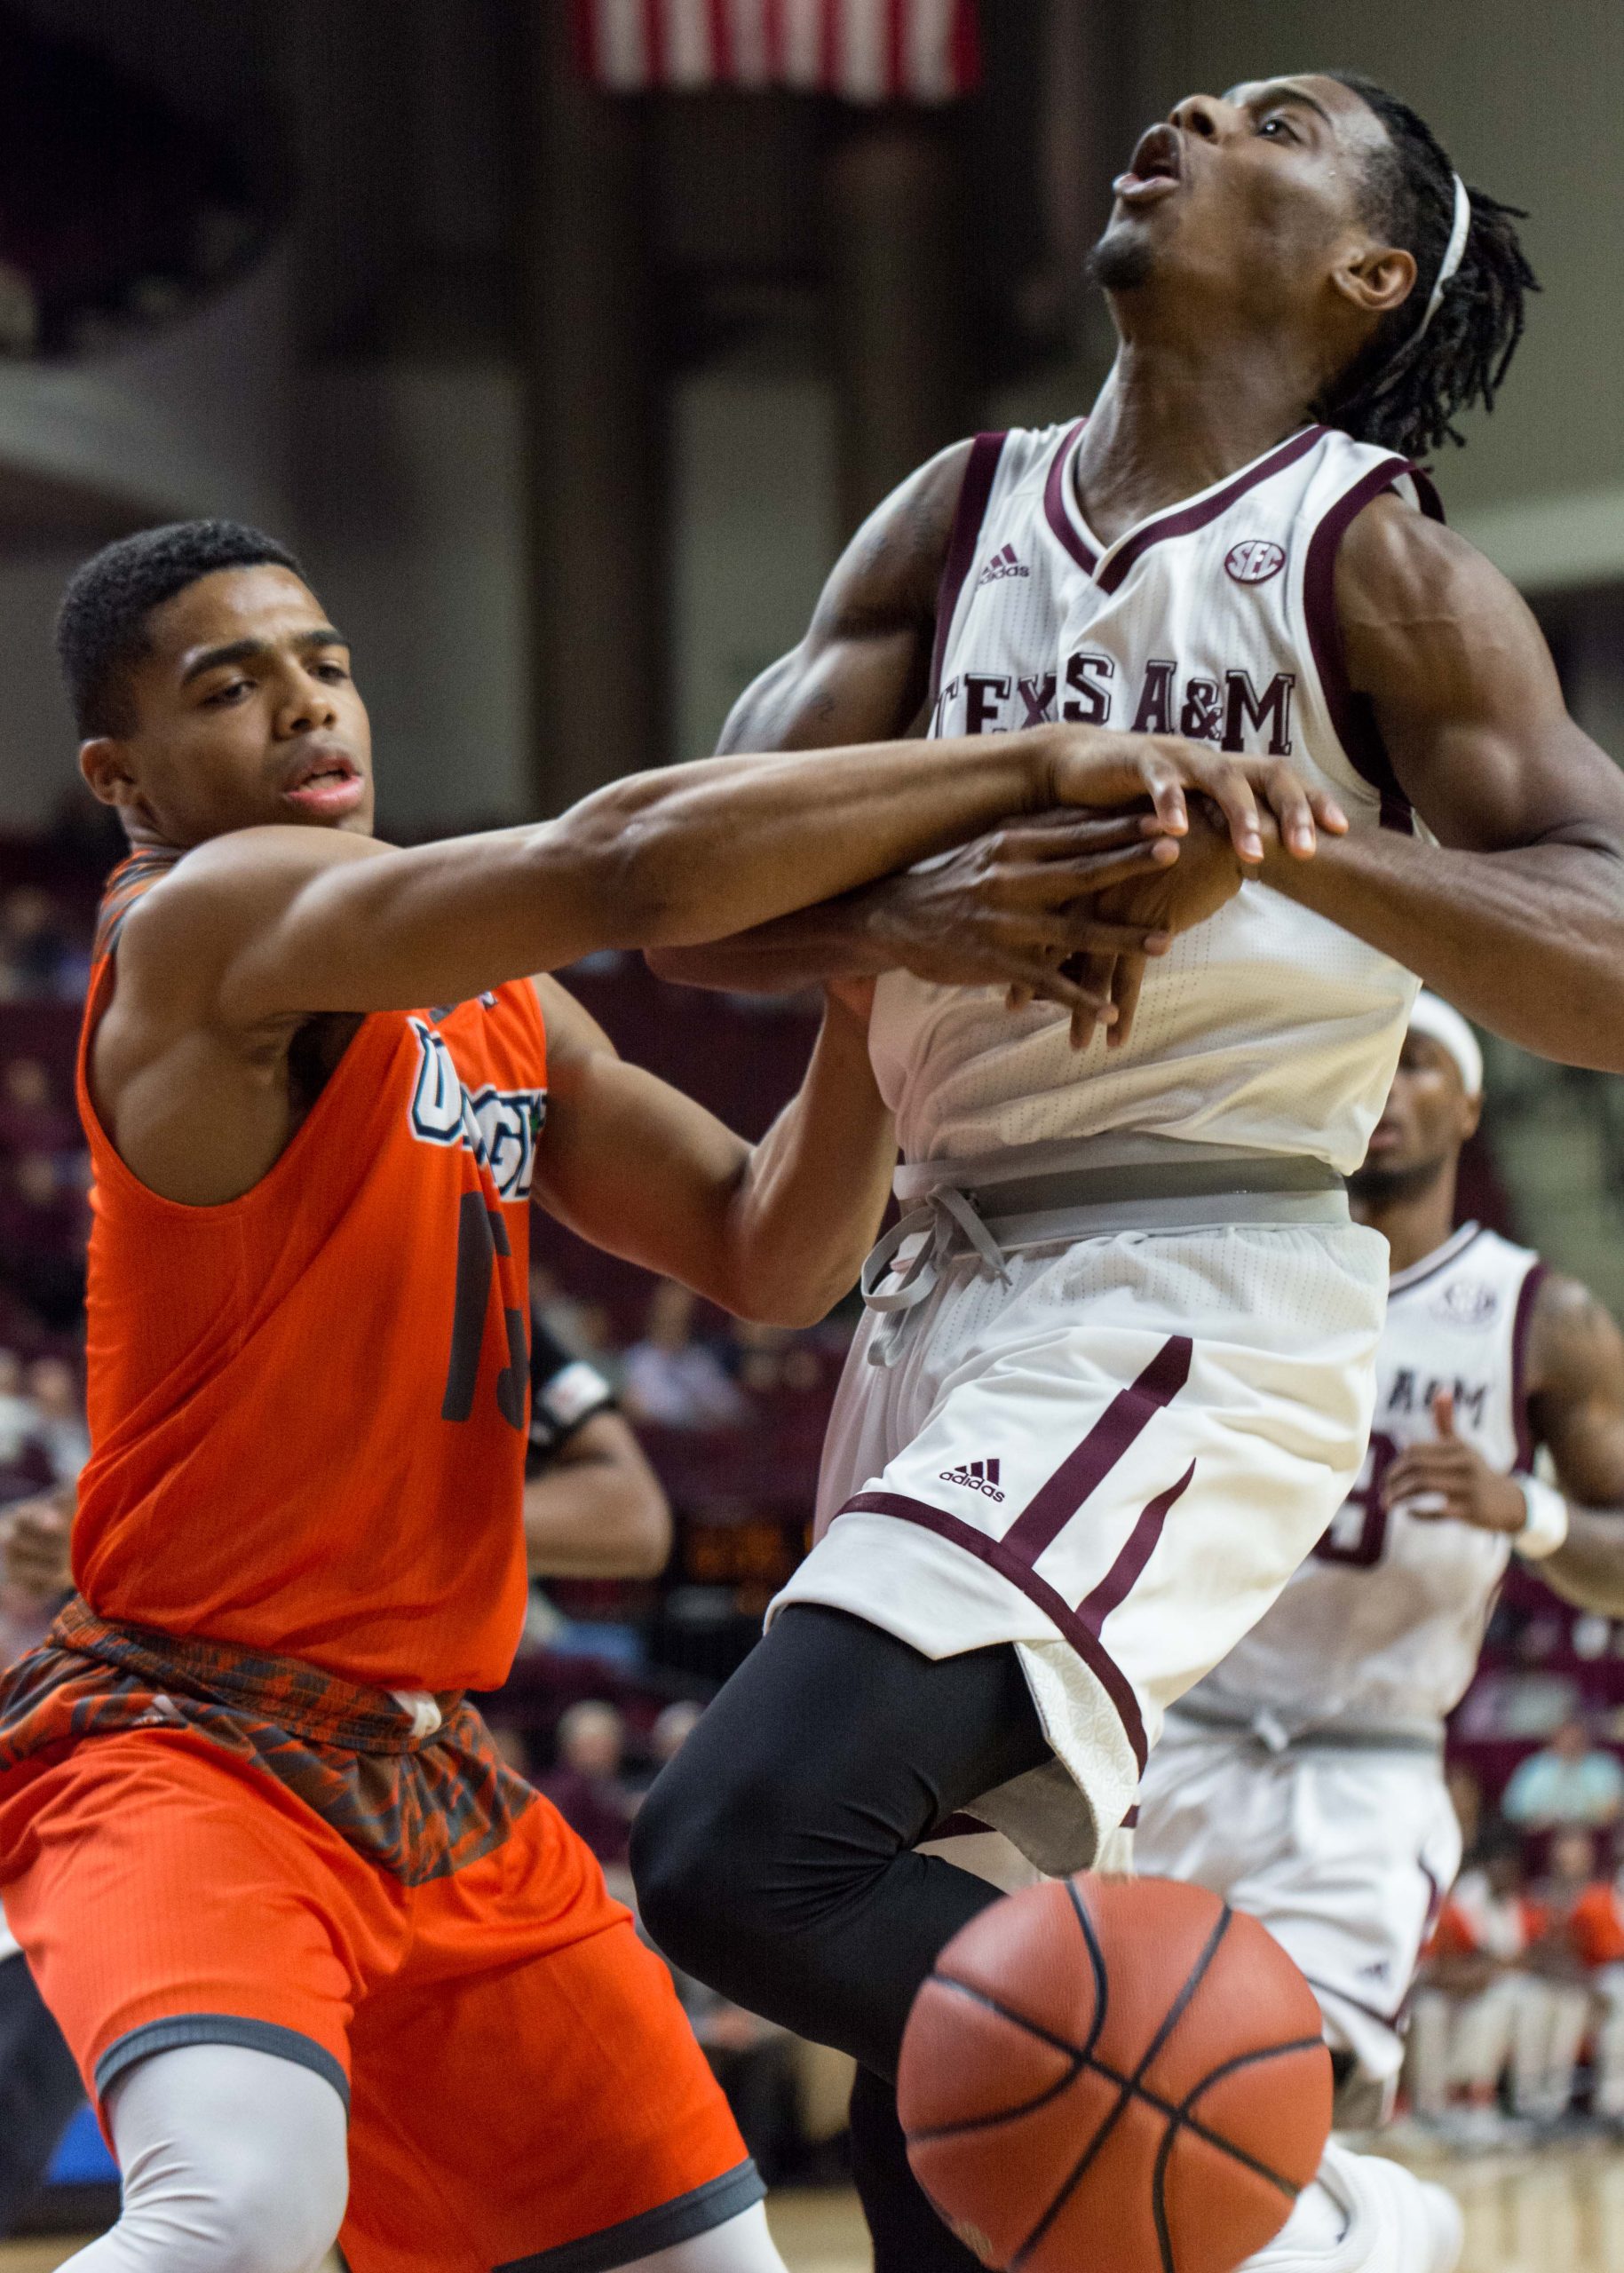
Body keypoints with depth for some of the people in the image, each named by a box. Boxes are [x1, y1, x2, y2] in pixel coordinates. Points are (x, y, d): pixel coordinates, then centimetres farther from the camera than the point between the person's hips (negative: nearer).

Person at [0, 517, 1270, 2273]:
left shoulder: (499, 1009, 15)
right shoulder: (212, 925, -14)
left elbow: (767, 1255, 10)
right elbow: (630, 865, -28)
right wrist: (1039, 767, -27)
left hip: (429, 1778, 9)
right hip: (180, 1736, -9)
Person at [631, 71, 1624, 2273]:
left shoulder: (1375, 561, -3)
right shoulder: (964, 514, 13)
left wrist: (1288, 837, -27)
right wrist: (921, 913, -18)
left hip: (1196, 1291, -7)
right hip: (950, 1285, 7)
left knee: (745, 1848, -24)